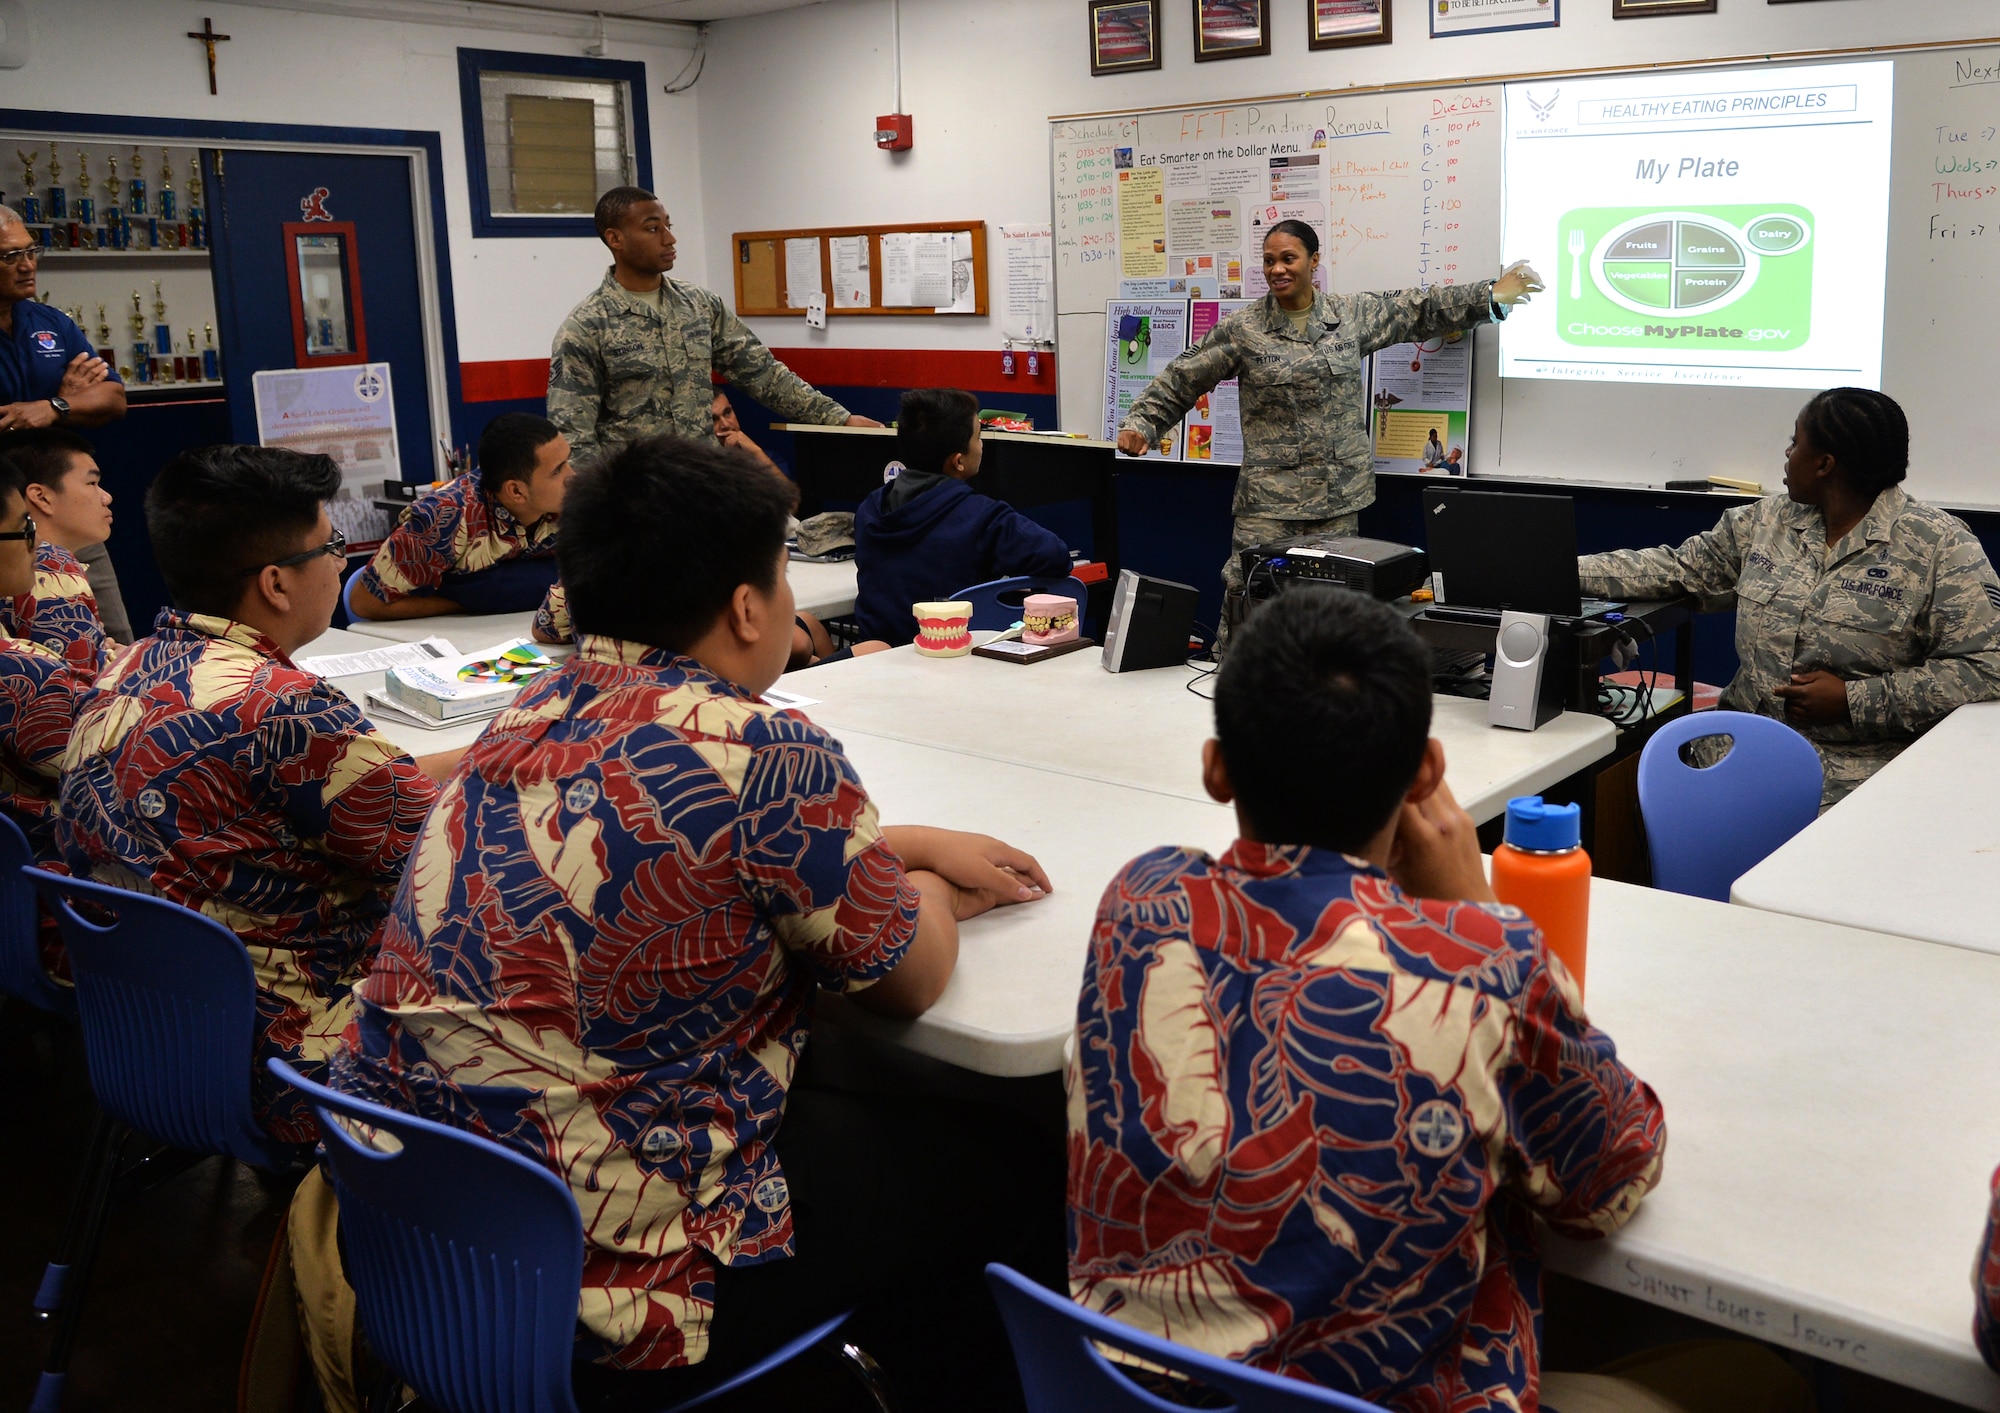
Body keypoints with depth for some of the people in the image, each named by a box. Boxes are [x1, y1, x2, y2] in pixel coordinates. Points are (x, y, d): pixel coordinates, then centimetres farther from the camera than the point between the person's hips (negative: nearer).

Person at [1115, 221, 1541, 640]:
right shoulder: (1242, 330, 0)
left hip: (1338, 496, 3)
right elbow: (1180, 382, 4)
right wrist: (1141, 424, -6)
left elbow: (1421, 308, 16)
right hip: (1269, 498, -2)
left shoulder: (1353, 316, 7)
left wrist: (1493, 295, 14)